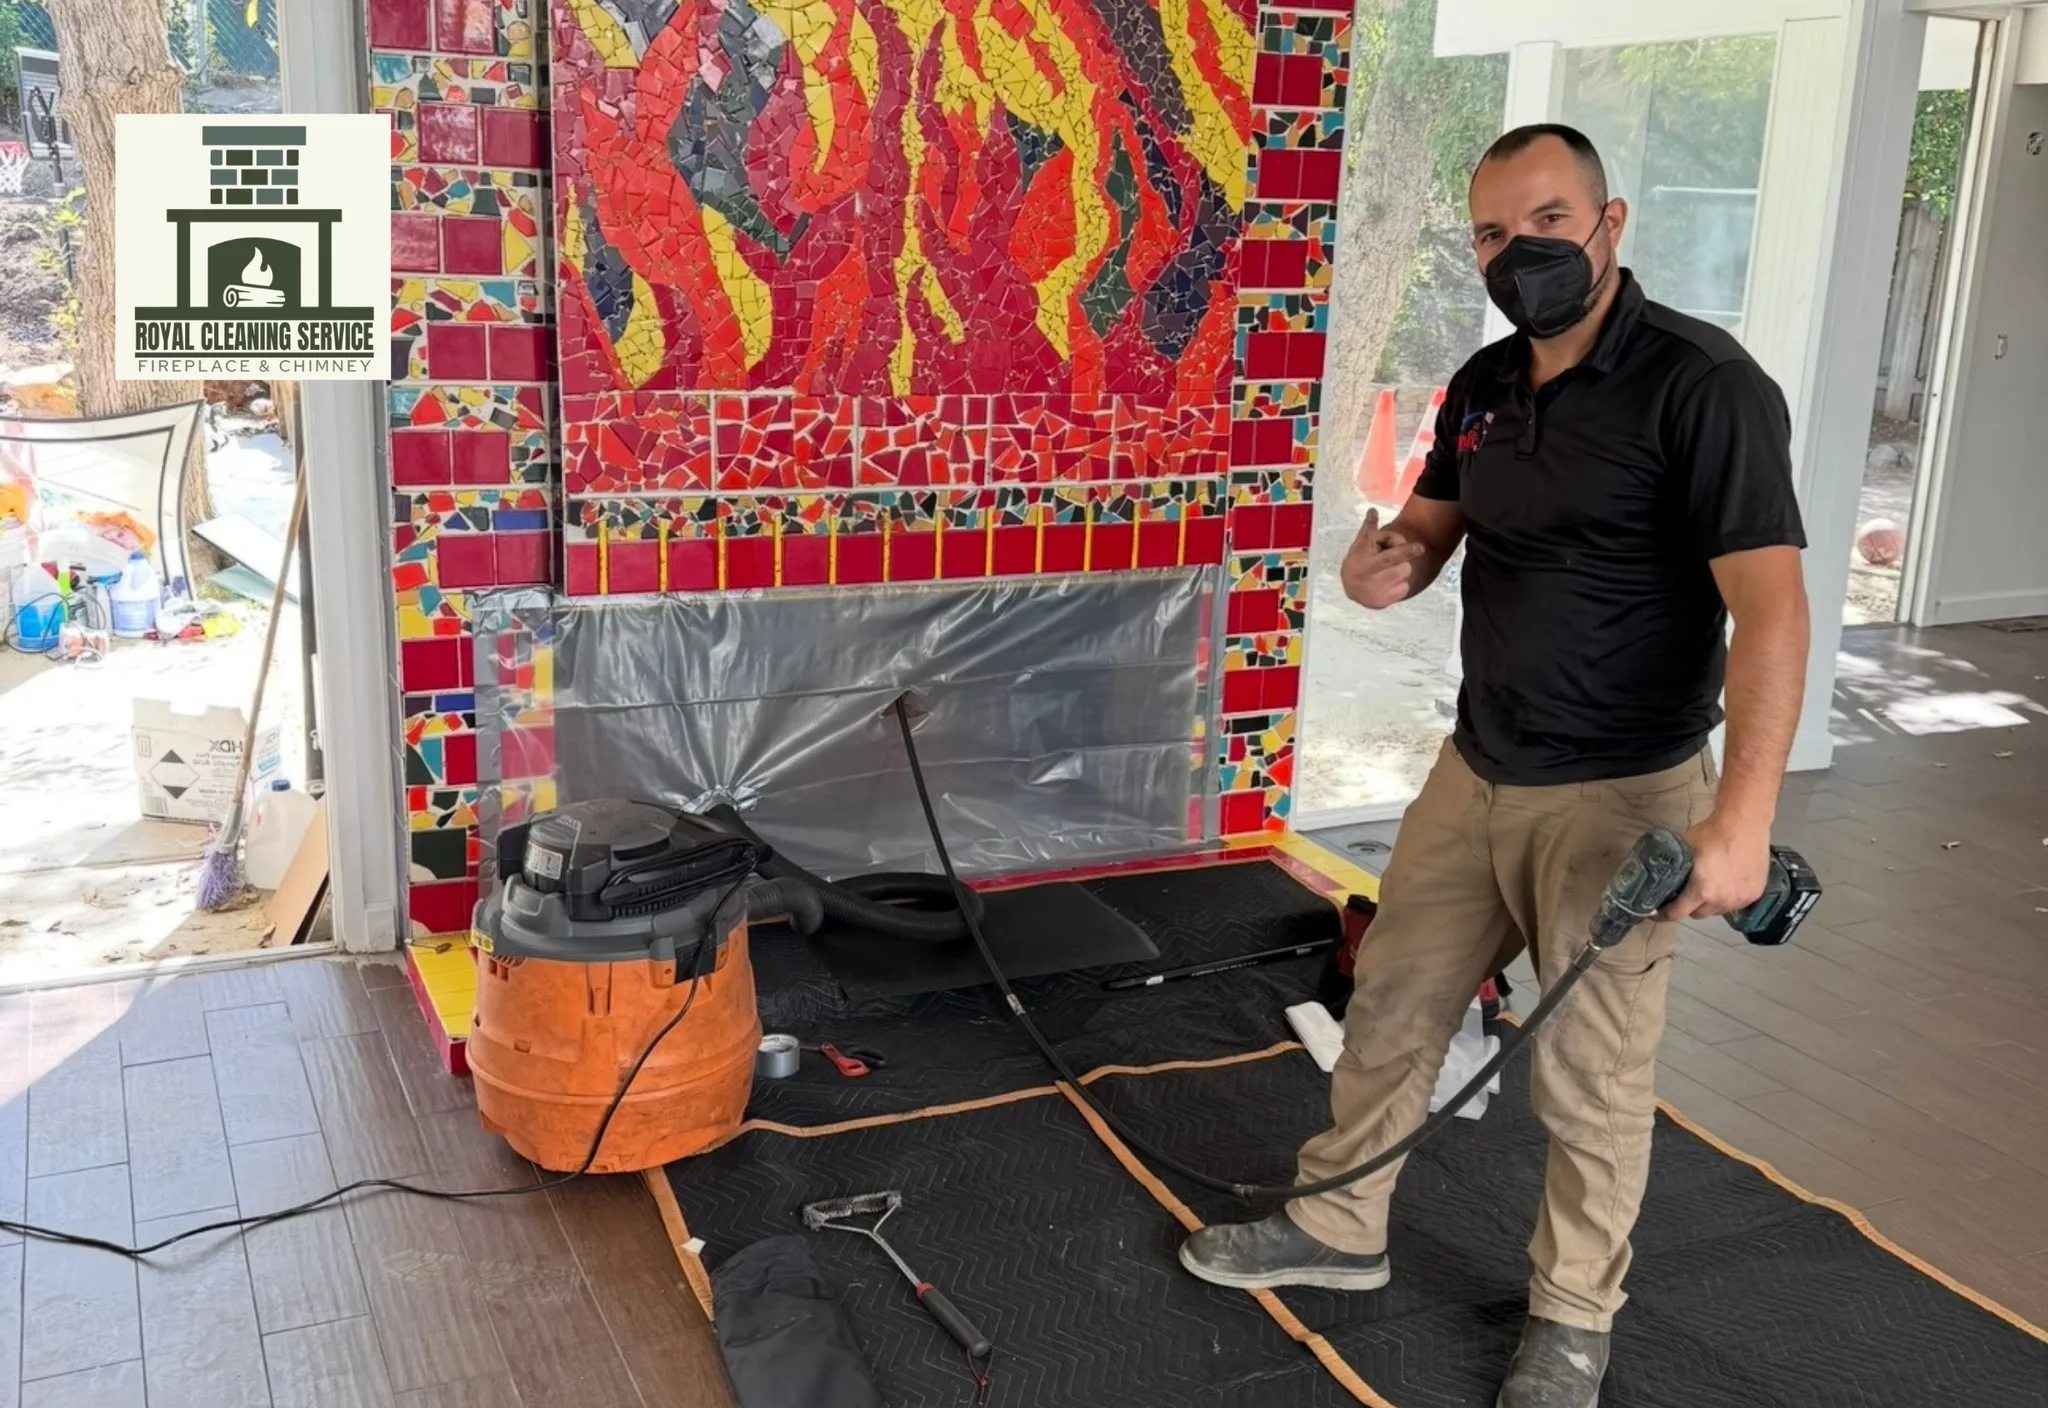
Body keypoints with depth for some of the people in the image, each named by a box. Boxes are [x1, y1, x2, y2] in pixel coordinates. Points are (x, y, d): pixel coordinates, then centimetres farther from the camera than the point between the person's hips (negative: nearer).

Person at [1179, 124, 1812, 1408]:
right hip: (1475, 771, 7)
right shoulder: (1486, 385, 6)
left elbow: (1769, 602, -23)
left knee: (1592, 1073, 6)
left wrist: (1743, 814, -32)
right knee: (1393, 1003, 16)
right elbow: (1432, 524, 18)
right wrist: (1388, 560, -8)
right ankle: (1338, 1228, 36)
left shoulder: (1701, 384, -18)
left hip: (1620, 794, -7)